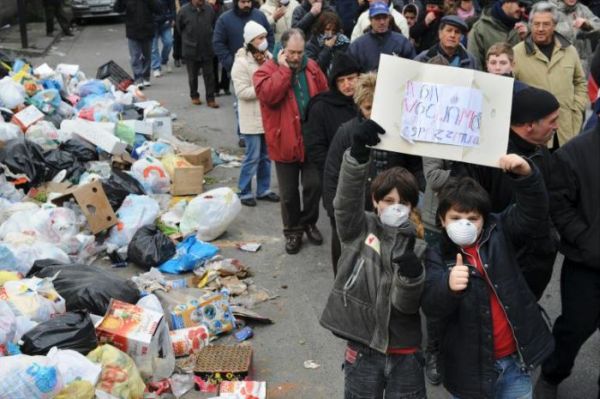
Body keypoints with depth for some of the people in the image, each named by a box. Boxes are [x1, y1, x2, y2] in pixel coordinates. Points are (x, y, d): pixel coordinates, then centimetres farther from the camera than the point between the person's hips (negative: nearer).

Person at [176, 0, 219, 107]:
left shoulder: (209, 10, -8)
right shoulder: (184, 11, -12)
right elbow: (179, 28, 3)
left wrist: (208, 38, 8)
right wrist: (189, 40, 9)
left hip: (207, 50, 1)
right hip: (191, 50, -1)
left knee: (209, 75, 3)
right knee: (193, 76, 13)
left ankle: (210, 99, 10)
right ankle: (194, 96, 30)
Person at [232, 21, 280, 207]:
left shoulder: (268, 57, 7)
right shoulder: (242, 62, -14)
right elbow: (241, 91, -19)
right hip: (252, 118, -7)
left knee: (266, 155, 14)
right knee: (253, 157, -1)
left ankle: (263, 190, 26)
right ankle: (245, 192, 12)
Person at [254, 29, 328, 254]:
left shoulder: (312, 68, 5)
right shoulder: (266, 70, -8)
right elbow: (269, 95, -28)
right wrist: (284, 68, -21)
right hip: (284, 142, -3)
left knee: (314, 185, 8)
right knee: (289, 192, 9)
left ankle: (309, 222, 31)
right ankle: (292, 231, 26)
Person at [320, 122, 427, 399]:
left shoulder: (418, 247, -2)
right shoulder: (358, 229, -3)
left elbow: (407, 304, -10)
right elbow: (347, 198, -24)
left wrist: (412, 276, -33)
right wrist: (358, 153, -41)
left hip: (404, 355, 1)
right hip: (363, 349, -1)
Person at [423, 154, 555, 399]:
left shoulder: (499, 233, 0)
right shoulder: (438, 257, -6)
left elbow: (533, 212, -11)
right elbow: (430, 306, -17)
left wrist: (525, 174, -28)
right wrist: (449, 286, -39)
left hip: (515, 360, 1)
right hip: (470, 366, -1)